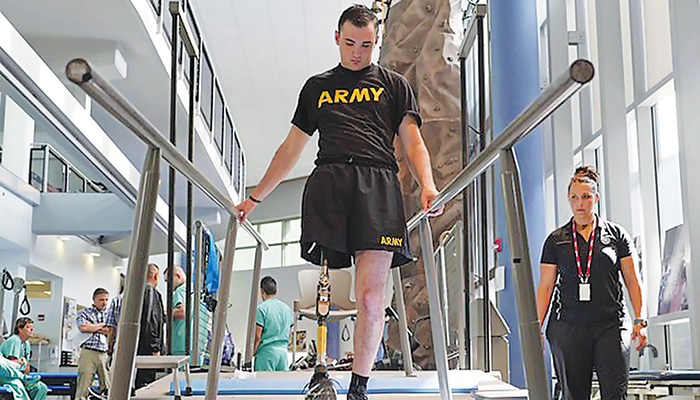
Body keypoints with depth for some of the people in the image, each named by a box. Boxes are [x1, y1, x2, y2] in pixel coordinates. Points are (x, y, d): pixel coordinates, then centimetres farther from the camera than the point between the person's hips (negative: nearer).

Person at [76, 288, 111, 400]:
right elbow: (83, 327, -10)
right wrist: (102, 325, 1)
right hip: (89, 353, -3)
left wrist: (94, 328, -3)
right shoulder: (84, 312, 10)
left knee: (108, 387, -3)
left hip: (105, 354, 3)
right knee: (83, 385, -6)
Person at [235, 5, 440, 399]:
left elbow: (413, 142, 12)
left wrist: (427, 185, -8)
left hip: (378, 183, -1)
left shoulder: (394, 84, 22)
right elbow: (291, 148, 27)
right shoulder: (317, 86, 26)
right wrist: (256, 197, 23)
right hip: (327, 182, 1)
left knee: (371, 297, -10)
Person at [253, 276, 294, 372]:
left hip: (267, 351, -6)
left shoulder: (262, 308, -7)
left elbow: (258, 336, -10)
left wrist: (253, 352, 0)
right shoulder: (287, 308, 12)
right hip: (283, 351, 6)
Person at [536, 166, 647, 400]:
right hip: (568, 327, 1)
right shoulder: (556, 240, 10)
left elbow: (632, 280, 9)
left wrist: (640, 321, -1)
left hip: (610, 324, -1)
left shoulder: (616, 234, 9)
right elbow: (545, 286, 10)